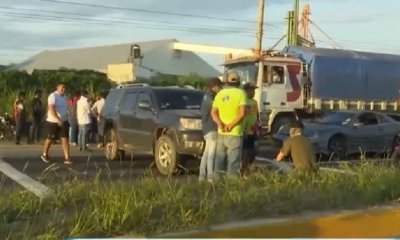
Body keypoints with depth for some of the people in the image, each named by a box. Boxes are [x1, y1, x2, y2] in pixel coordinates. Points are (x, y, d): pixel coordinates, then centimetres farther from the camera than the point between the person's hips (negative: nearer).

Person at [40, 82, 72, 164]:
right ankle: (44, 155, 29)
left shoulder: (64, 97, 10)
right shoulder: (53, 96, -13)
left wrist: (66, 119, 15)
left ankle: (67, 158, -10)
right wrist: (58, 119, -31)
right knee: (50, 139, 8)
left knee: (65, 138, -6)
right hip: (53, 121, -5)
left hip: (64, 121, 5)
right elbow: (51, 109, -24)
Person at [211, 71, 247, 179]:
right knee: (233, 162, -3)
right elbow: (242, 113, -17)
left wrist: (220, 124, -13)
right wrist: (231, 125, -15)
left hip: (221, 133, 5)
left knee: (219, 161, 12)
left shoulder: (220, 93, 9)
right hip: (235, 134, -5)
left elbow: (213, 112, 0)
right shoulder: (240, 93, -5)